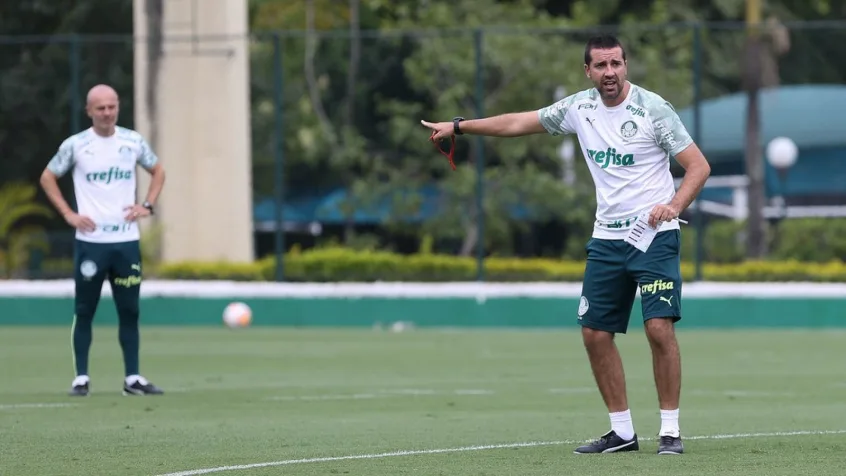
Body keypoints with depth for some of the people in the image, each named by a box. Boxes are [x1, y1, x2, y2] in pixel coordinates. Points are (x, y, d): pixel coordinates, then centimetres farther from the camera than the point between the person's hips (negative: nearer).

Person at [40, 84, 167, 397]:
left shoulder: (133, 142, 4)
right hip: (90, 241, -2)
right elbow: (47, 177, 7)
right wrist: (68, 214, -3)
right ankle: (81, 378, 6)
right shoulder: (75, 145, -3)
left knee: (129, 311, 3)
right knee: (84, 312, 2)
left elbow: (157, 171, 19)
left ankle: (133, 378, 8)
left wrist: (148, 206, 4)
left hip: (126, 240, 2)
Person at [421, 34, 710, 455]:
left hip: (653, 235, -6)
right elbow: (519, 123, 16)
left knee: (659, 327, -18)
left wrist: (675, 205, -27)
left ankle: (670, 431, -9)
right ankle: (622, 431, 13)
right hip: (606, 239, 6)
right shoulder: (579, 107, 4)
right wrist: (458, 126, 19)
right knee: (595, 333, 3)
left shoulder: (652, 108, -11)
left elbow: (698, 165, -11)